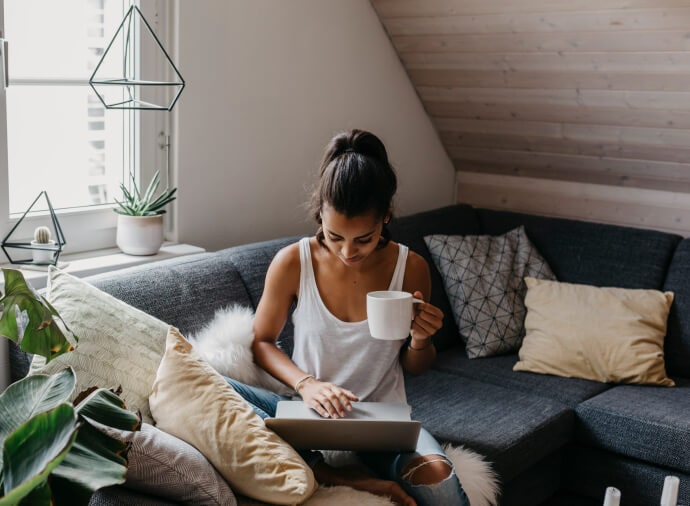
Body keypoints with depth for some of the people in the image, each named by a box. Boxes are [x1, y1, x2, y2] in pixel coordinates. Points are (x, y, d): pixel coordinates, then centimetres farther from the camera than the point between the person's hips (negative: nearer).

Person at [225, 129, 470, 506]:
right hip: (311, 413, 1)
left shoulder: (411, 268, -6)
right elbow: (262, 341, 3)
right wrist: (305, 383, -16)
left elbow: (414, 367, 7)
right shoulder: (292, 263, -9)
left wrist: (420, 341, -17)